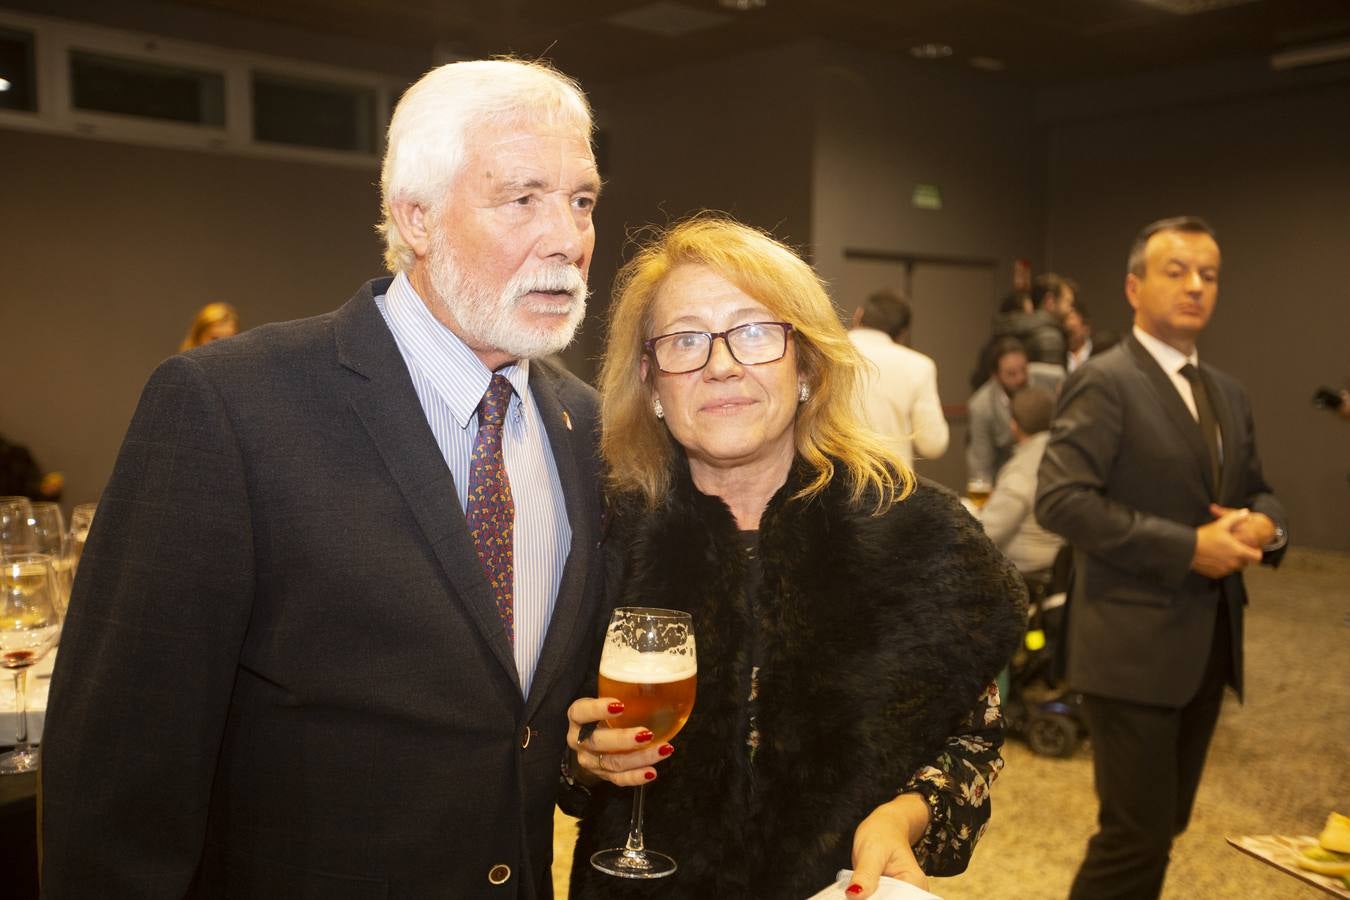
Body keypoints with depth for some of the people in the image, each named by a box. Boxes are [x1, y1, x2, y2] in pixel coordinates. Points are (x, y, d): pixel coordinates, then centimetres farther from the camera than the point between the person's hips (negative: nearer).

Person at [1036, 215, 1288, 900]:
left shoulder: (1226, 393, 13)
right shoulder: (1105, 383, -12)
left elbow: (1254, 490, 21)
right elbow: (1060, 499, -23)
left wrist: (1263, 524, -3)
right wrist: (1187, 547, -22)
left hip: (1207, 642, 8)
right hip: (1135, 644, -8)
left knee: (1164, 825, 18)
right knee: (1137, 834, -3)